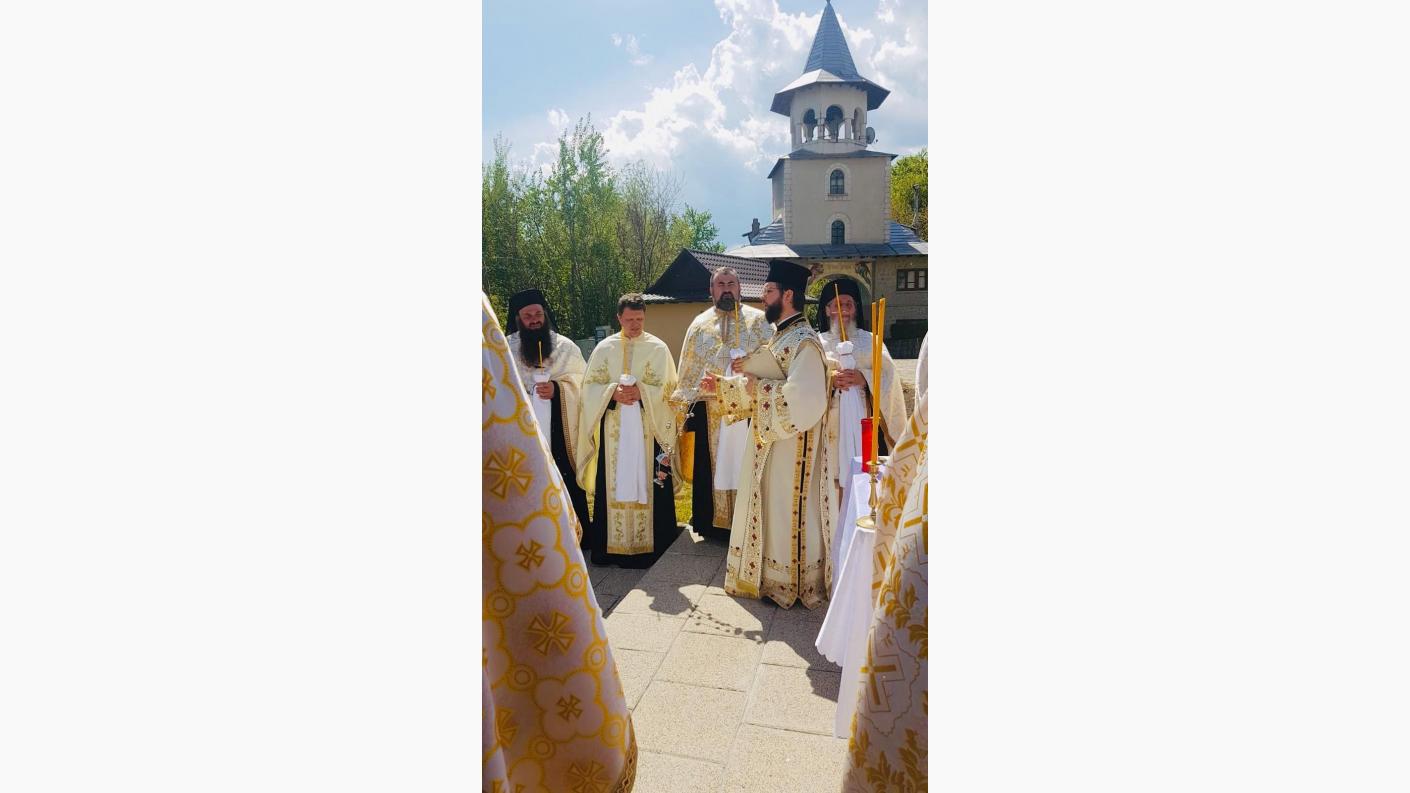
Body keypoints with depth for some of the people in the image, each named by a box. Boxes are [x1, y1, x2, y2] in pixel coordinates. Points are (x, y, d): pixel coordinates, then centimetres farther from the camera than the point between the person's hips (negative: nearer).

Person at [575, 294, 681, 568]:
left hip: (648, 429, -1)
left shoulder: (658, 348, 3)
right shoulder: (604, 348, 7)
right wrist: (612, 392, -14)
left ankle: (649, 542, 8)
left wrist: (641, 392, -17)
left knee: (646, 482, -1)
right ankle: (614, 543, 12)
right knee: (614, 483, 3)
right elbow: (590, 386, 4)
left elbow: (667, 388, -1)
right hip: (613, 430, 2)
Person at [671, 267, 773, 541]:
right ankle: (711, 525, 19)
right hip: (708, 412, 2)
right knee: (709, 466, 7)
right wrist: (685, 407, 9)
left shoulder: (758, 320, 5)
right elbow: (688, 371, 13)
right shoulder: (699, 325, 12)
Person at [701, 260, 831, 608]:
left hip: (790, 445, -10)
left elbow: (803, 398, -29)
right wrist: (722, 385, 8)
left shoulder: (804, 342, -19)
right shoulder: (781, 338, 13)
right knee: (767, 509, 17)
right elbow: (762, 384, 18)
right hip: (769, 440, 10)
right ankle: (767, 577, 31)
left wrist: (756, 387, -20)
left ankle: (791, 584, 17)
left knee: (787, 510, 2)